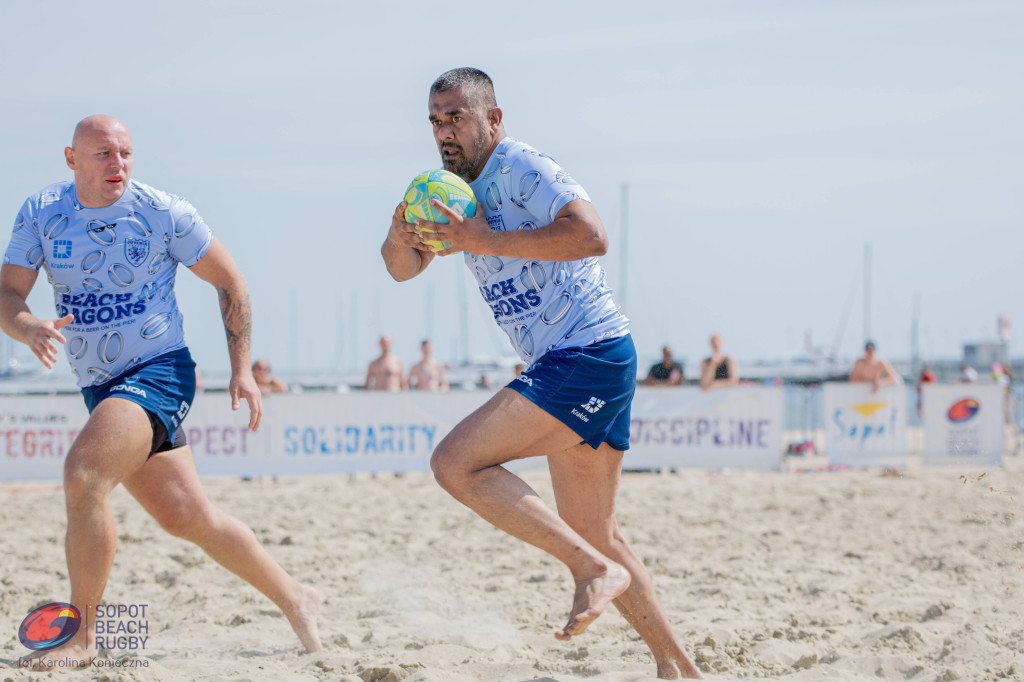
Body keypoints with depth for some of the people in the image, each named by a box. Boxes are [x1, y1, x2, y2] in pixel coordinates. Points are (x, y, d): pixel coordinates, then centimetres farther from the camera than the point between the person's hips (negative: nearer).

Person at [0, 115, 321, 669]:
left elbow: (230, 282, 2)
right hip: (101, 388, 5)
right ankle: (294, 599, 26)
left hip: (158, 372, -5)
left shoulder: (164, 213, -9)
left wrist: (242, 368, -3)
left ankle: (81, 637, -17)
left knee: (83, 474, -26)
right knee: (187, 516, 8)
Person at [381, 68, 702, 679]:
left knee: (456, 462, -18)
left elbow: (591, 235, -25)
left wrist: (486, 242, -24)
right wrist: (399, 238, -5)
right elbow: (404, 268, 19)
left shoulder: (519, 166, -10)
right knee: (593, 532, 13)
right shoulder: (462, 189, 18)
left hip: (588, 353, -10)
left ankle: (596, 570, -16)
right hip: (564, 367, 10)